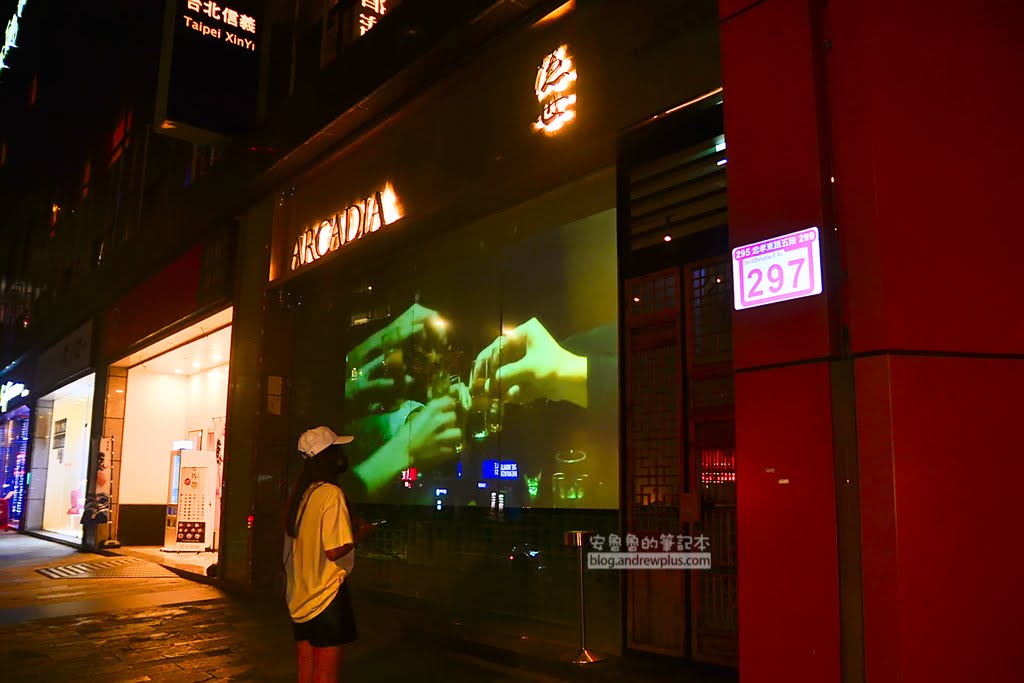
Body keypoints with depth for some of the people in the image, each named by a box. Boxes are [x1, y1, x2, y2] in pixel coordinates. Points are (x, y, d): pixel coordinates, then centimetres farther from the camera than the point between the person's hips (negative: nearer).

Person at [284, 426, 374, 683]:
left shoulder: (300, 493, 8)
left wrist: (348, 528, 16)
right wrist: (360, 534, -6)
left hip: (301, 595, 8)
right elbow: (334, 550, -22)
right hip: (326, 595, -8)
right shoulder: (331, 493, -18)